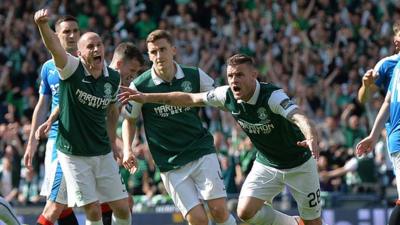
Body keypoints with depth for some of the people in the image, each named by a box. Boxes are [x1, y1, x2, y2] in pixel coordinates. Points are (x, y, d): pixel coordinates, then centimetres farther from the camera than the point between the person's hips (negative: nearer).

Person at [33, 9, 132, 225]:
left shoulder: (113, 78, 1)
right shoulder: (72, 70, -13)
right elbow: (54, 48, -34)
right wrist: (43, 24, -53)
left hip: (103, 154, 4)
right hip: (73, 154, -4)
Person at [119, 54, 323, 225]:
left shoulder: (272, 96, -31)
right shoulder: (227, 95, -13)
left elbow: (300, 118, -48)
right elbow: (190, 98, -2)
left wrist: (311, 138, -71)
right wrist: (146, 97, -3)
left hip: (299, 164, -5)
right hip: (266, 163, 5)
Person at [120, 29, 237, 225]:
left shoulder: (196, 76, -2)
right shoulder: (139, 86, -6)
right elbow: (129, 119, 9)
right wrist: (127, 149, -4)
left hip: (202, 152, 1)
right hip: (170, 164, -1)